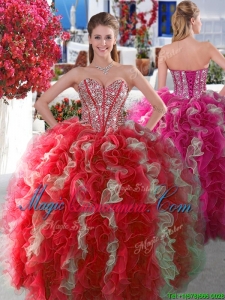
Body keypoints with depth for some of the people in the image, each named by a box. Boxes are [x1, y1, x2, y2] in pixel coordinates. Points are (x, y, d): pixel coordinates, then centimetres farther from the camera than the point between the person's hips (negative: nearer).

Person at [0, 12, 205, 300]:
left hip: (124, 150, 0)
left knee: (122, 216, -6)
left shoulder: (128, 72, 9)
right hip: (81, 151, 0)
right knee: (83, 214, -7)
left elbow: (160, 107, 12)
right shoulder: (77, 74, 9)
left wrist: (142, 135, 3)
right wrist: (60, 132, 3)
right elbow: (42, 102, 11)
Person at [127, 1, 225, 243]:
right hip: (203, 114, -2)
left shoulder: (165, 52, -6)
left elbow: (160, 90, -2)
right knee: (205, 169, 11)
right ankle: (204, 220, 21)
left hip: (173, 116, 2)